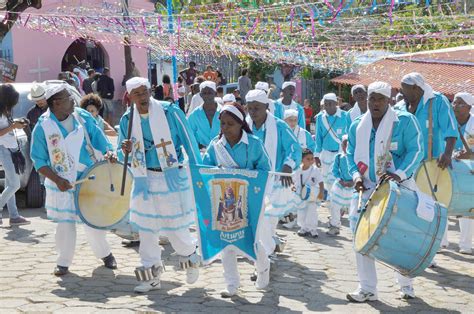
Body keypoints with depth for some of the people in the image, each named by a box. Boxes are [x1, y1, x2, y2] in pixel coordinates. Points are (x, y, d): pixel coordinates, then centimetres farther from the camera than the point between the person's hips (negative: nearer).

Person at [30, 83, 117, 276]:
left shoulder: (83, 117, -3)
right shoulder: (43, 127, -10)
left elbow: (98, 137, 4)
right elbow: (38, 161, -6)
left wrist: (108, 151, -18)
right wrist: (57, 179, -17)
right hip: (62, 185, -2)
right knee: (65, 224, 2)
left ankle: (104, 253, 30)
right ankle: (63, 263, 20)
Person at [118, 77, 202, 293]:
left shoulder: (170, 112, -8)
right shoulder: (127, 120, 3)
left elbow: (189, 143, -4)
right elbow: (121, 154, 12)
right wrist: (126, 151, -13)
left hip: (172, 177, -4)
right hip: (144, 180, 4)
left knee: (176, 226, -1)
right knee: (146, 228, 5)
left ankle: (190, 258, 29)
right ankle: (151, 276, 17)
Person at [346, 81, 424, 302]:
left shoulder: (405, 121, -8)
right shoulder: (357, 126, 6)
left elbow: (416, 151, -15)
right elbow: (351, 155, 10)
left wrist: (399, 174, -28)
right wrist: (356, 175, -10)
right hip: (368, 188, 3)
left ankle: (406, 284, 28)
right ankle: (367, 288, 2)